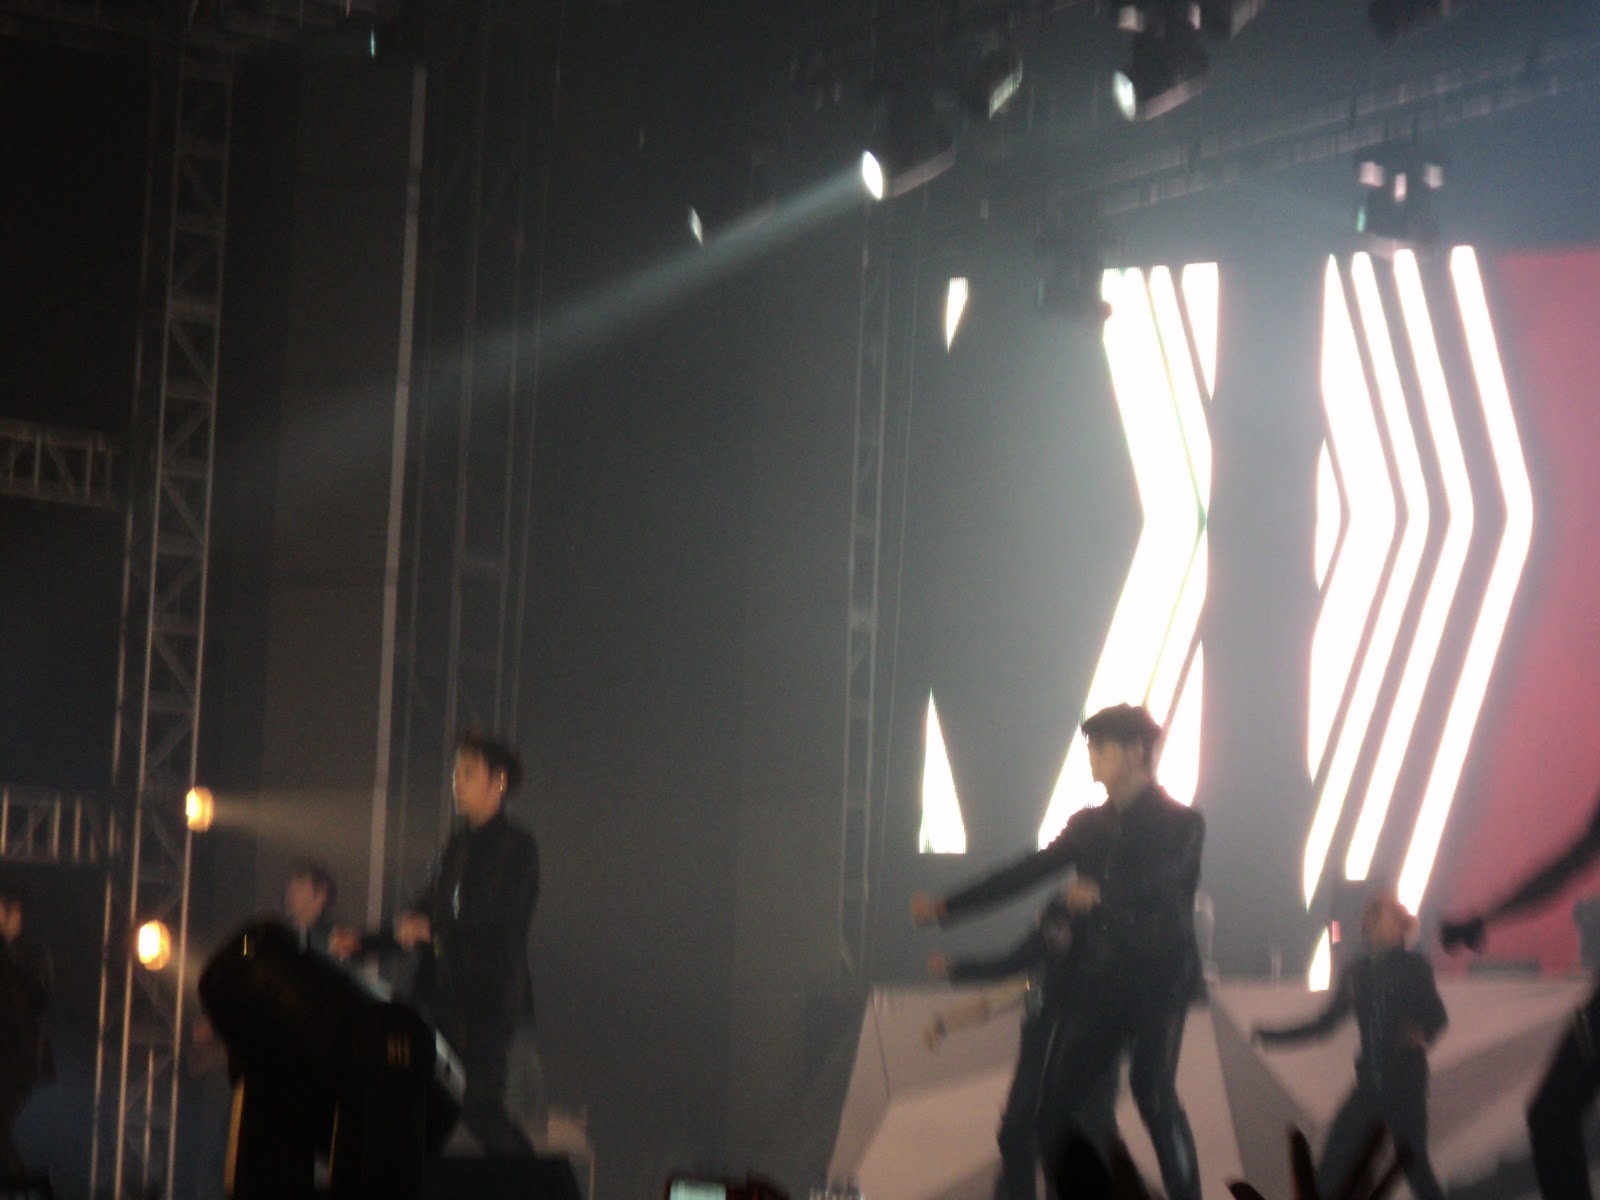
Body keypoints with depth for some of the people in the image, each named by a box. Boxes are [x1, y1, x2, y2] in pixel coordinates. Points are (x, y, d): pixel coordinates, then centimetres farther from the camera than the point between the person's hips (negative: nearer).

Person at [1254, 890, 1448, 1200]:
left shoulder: (1413, 967, -1)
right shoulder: (1356, 973, 11)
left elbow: (1436, 1016, -8)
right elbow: (1325, 1023, 17)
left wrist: (1422, 1037, -29)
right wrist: (1272, 1036, 15)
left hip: (1405, 1084, -4)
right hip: (1370, 1084, 4)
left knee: (1413, 1164, -8)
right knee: (1330, 1172, -4)